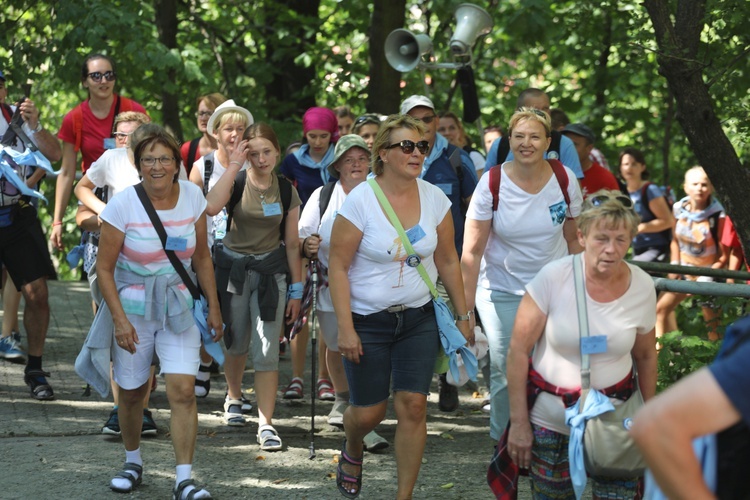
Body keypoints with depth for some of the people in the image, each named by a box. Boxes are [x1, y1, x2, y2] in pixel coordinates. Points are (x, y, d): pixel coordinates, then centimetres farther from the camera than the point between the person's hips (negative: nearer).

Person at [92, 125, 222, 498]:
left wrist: (213, 306, 9)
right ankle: (133, 463, 34)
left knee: (183, 390, -12)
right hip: (133, 307, -1)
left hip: (179, 306, 1)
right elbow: (104, 268, -8)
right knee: (132, 391, 9)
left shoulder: (192, 197, -3)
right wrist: (120, 319, -13)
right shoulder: (123, 204, -12)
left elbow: (202, 258, 9)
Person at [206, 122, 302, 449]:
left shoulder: (286, 192, 0)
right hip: (233, 269, 0)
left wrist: (296, 289, 5)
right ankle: (234, 398, 41)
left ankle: (266, 423, -8)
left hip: (270, 271, 0)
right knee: (237, 344, 14)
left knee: (267, 351, -8)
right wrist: (233, 165, -25)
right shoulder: (237, 183, -7)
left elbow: (292, 243, 6)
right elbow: (212, 207, -30)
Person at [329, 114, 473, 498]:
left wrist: (463, 315, 7)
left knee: (412, 405, -6)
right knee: (368, 411, 5)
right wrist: (345, 328, -16)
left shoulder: (434, 198, -2)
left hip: (418, 318, 3)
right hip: (367, 320, -3)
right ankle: (352, 451, 42)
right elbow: (338, 267, -12)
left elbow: (448, 261, 8)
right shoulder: (360, 200, -14)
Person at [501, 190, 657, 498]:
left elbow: (645, 356, 9)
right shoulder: (554, 278, -16)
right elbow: (518, 350, -10)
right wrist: (518, 422, -9)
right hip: (551, 417, -1)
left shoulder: (642, 287, -7)